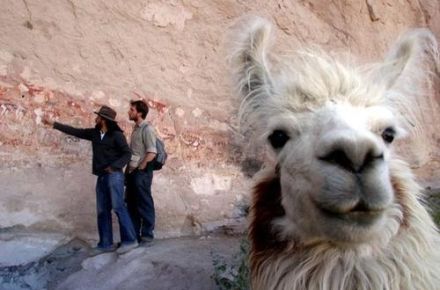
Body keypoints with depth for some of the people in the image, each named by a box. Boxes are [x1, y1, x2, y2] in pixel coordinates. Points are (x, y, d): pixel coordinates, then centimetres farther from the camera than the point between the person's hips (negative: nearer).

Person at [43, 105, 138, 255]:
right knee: (102, 211, 7)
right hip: (101, 177, 8)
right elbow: (75, 131, 18)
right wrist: (53, 123, 20)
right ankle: (106, 243, 13)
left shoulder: (116, 135, -8)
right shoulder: (94, 133, 12)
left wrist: (113, 166, -23)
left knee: (118, 207, -12)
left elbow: (127, 154, -12)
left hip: (114, 175, -8)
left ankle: (129, 240, -6)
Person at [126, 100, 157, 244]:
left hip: (142, 172, -8)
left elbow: (152, 153, -17)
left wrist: (140, 168, -15)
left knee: (144, 204, -1)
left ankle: (147, 235, 8)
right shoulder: (135, 128, 16)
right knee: (132, 204, 11)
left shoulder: (147, 129, -10)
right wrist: (130, 169, 12)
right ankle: (134, 235, 20)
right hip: (132, 172, 9)